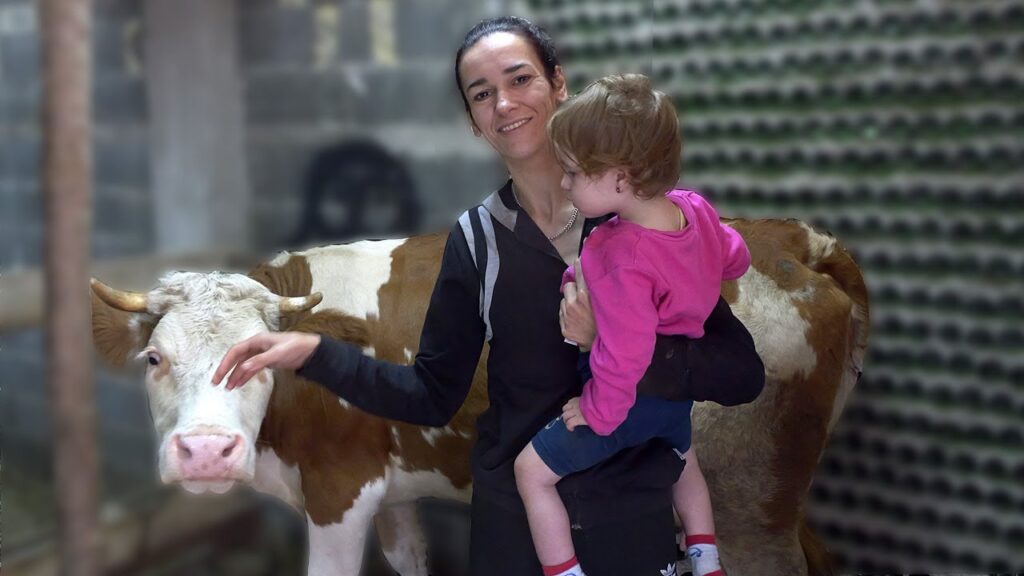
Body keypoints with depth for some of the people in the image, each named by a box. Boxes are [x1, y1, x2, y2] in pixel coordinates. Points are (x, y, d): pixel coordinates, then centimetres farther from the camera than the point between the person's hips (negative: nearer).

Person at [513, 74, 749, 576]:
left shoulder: (622, 261, -37)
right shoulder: (694, 208, -15)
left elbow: (623, 356, -33)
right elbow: (735, 260, 4)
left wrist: (596, 412, -17)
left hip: (630, 401, -8)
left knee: (532, 469, 4)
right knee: (681, 458, 35)